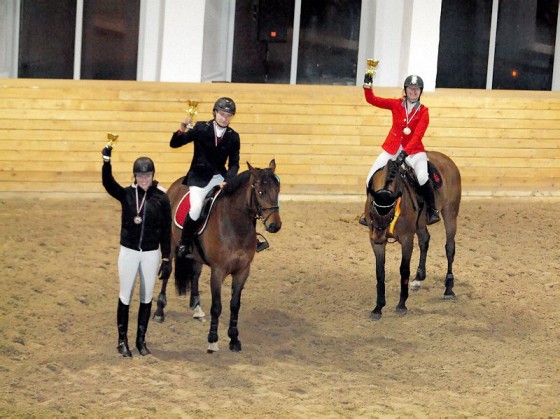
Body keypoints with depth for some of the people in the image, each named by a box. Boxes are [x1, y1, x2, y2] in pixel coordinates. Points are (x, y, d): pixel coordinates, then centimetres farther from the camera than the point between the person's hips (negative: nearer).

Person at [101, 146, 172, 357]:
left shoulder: (161, 199, -5)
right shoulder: (126, 194, -5)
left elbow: (166, 231, -1)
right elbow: (108, 184, -25)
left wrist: (166, 259, -2)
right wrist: (106, 161, -40)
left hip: (151, 253, 0)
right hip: (128, 251, 0)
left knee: (146, 297, 10)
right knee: (125, 296, 6)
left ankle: (141, 340, 22)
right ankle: (122, 340, 16)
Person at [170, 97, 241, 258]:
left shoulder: (233, 137, 1)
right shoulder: (201, 129, -6)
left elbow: (234, 164, 1)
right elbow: (174, 144, -4)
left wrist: (227, 181, -18)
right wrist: (182, 130, -25)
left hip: (220, 177, 4)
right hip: (199, 178, -4)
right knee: (196, 208, -28)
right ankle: (184, 245, -10)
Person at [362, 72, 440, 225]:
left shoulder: (423, 112, -5)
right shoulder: (396, 105, 2)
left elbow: (418, 135, -16)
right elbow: (372, 100, -3)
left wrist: (406, 151, -29)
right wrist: (367, 85, -20)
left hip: (413, 150, -3)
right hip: (392, 148, 3)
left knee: (422, 177, -29)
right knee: (371, 179, -2)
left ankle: (432, 210, -9)